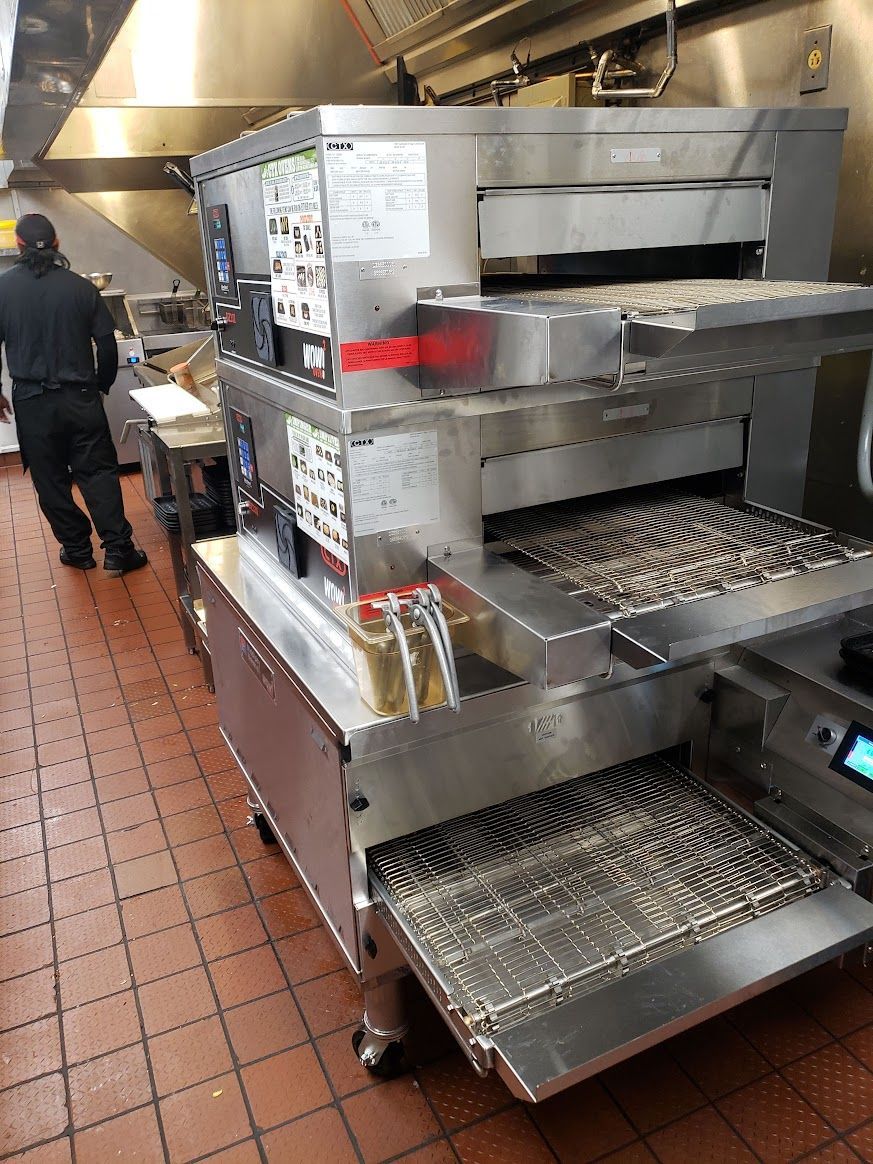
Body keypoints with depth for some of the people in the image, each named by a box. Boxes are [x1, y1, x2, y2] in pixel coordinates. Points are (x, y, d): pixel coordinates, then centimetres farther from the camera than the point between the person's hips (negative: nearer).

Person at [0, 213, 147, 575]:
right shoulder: (81, 287, -2)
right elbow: (107, 343, 0)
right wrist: (102, 385, 14)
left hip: (31, 401, 0)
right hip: (81, 397, 0)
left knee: (51, 480, 11)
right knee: (98, 471, 4)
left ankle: (77, 549, 17)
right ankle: (117, 549, 0)